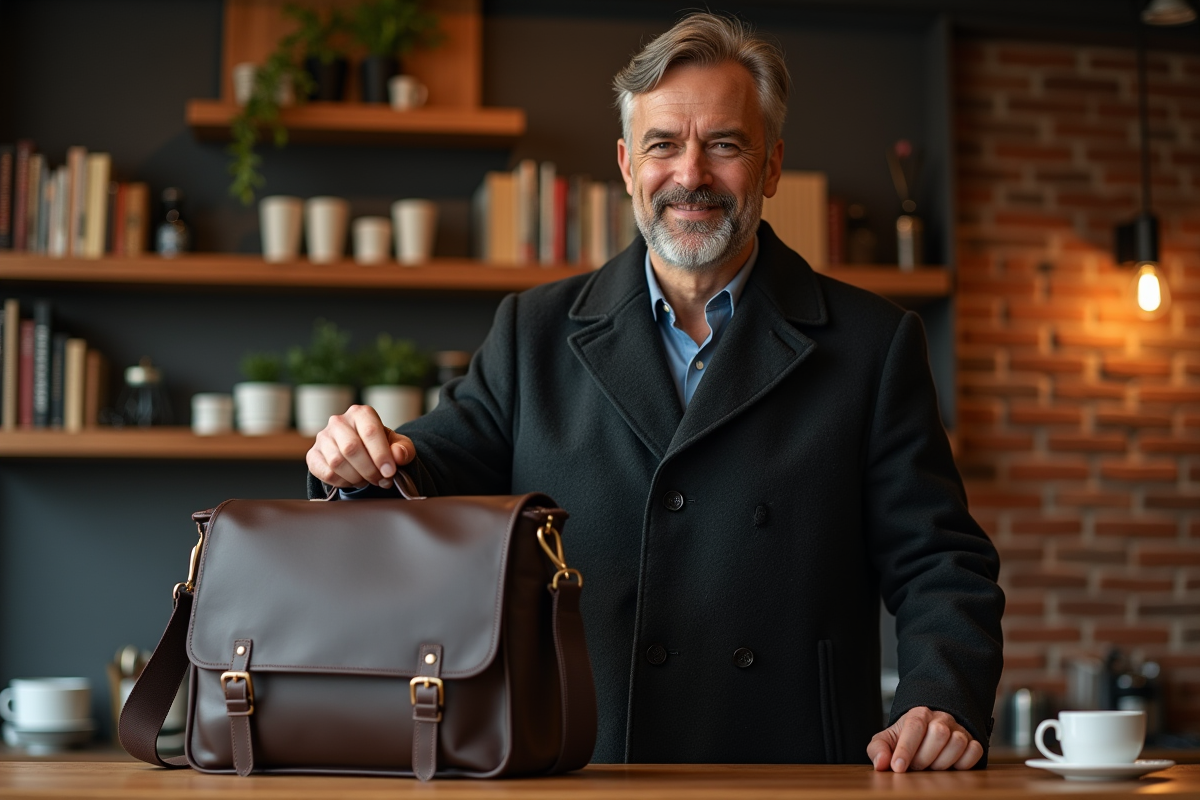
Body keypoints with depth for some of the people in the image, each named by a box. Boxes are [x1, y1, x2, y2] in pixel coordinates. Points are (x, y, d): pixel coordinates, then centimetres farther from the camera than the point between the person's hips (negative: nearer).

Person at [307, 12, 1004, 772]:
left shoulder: (872, 345, 9)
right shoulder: (534, 333, 13)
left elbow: (941, 567, 7)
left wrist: (943, 705, -10)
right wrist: (366, 466, -11)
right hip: (571, 777, 3)